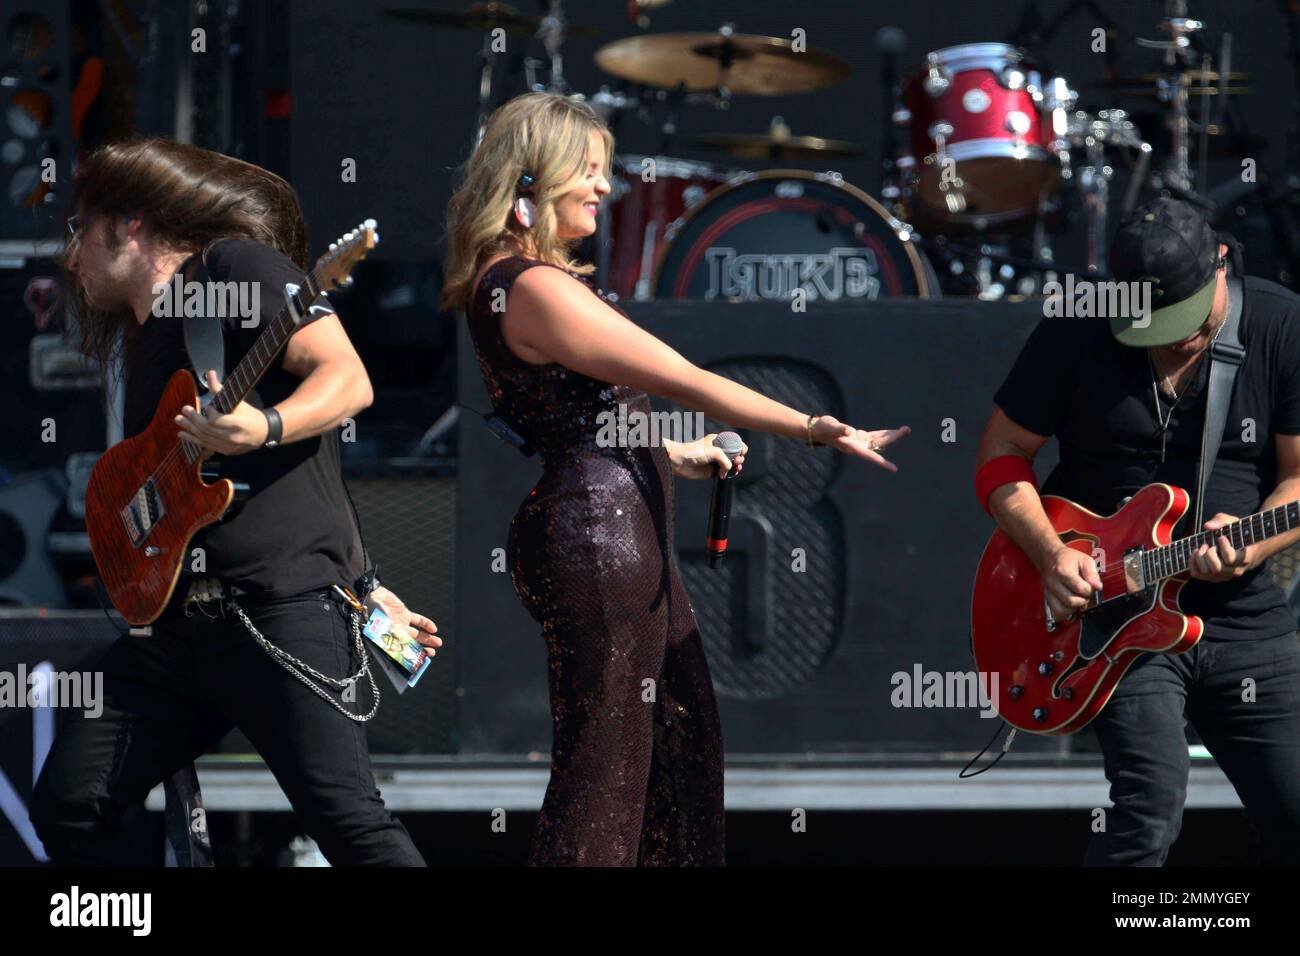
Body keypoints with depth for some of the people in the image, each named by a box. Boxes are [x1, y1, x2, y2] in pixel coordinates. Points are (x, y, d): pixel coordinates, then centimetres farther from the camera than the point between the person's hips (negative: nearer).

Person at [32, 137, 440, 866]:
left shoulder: (232, 266, 0)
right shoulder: (144, 343, 24)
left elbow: (348, 379, -8)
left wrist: (265, 428, -28)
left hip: (284, 607, -9)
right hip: (177, 616, 9)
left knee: (350, 824, -15)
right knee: (69, 811, 0)